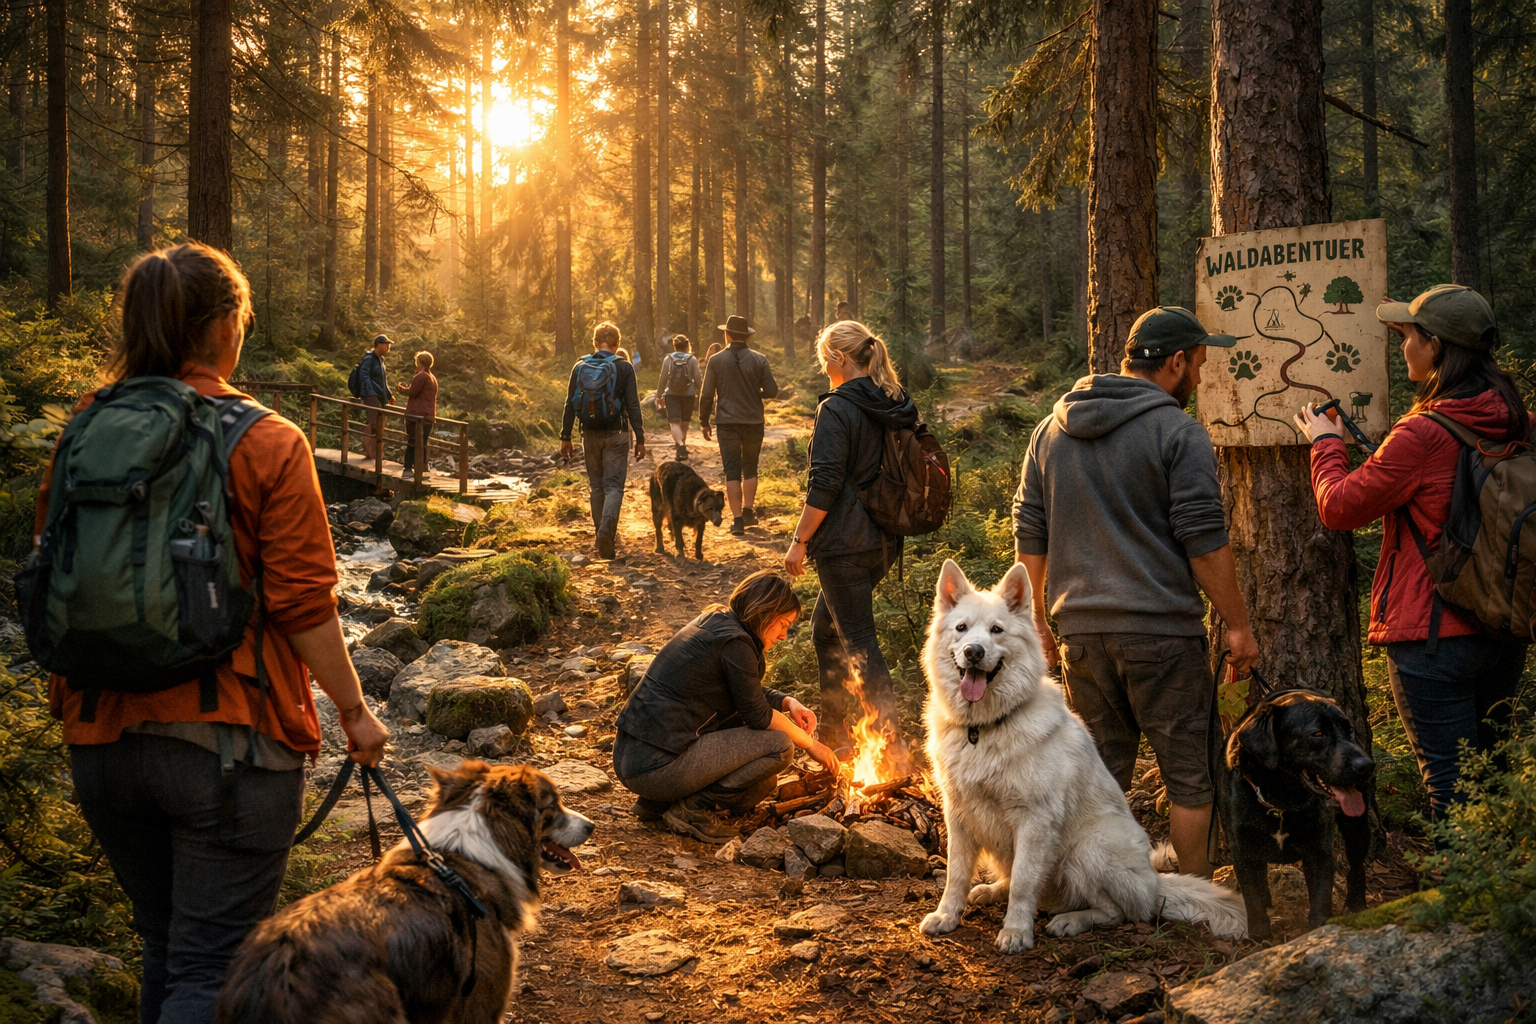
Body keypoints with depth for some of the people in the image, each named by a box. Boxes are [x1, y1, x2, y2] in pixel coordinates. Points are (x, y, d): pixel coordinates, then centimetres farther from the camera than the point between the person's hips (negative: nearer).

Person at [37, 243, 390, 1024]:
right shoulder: (267, 443, -9)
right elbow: (303, 602, -12)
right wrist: (354, 710, 0)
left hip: (101, 742, 5)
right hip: (229, 739, -5)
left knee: (164, 947, 22)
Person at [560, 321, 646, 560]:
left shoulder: (580, 367, 2)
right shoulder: (624, 367, -5)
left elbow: (570, 405, 3)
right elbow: (633, 405, -6)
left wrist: (565, 437, 9)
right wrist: (640, 439, -2)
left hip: (590, 434, 3)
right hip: (615, 434, -3)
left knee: (596, 485, 14)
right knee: (614, 486, -2)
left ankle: (604, 536, 18)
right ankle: (607, 528, -26)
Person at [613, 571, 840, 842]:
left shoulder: (714, 624, 15)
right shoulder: (735, 642, -14)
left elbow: (750, 695, 27)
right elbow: (758, 716, -7)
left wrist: (789, 703, 10)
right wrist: (810, 743, 7)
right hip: (658, 767, -10)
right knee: (779, 745, -7)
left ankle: (656, 802, 14)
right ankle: (691, 809, -6)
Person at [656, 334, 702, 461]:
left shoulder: (668, 359, -2)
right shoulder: (692, 360, -1)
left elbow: (663, 379, -3)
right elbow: (698, 379, -1)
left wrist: (659, 396, 4)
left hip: (671, 394, -1)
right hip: (688, 394, 1)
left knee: (675, 422, -7)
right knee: (684, 423, 15)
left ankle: (681, 445, -29)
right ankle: (681, 443, 24)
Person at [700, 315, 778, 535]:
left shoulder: (716, 360, -4)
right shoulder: (759, 359, -4)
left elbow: (706, 395, -4)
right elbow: (771, 391, -6)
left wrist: (704, 422, 7)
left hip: (727, 422, -1)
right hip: (754, 421, 1)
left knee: (732, 471, 2)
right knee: (750, 470, 17)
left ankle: (737, 519, -3)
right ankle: (748, 511, 13)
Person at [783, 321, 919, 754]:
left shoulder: (837, 409, -15)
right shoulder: (898, 407, 9)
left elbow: (824, 485, -18)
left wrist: (799, 541, -11)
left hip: (845, 544, -9)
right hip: (885, 541, 9)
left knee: (858, 641, -3)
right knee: (826, 628, 21)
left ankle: (890, 739, -4)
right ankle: (832, 728, 29)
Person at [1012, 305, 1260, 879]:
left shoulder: (1052, 429, 12)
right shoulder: (1177, 433, -7)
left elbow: (1029, 535, 12)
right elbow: (1205, 542, -11)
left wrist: (1037, 621, 18)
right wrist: (1238, 626, -4)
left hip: (1080, 632, 6)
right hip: (1161, 631, -5)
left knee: (1101, 773, 13)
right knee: (1191, 772, 6)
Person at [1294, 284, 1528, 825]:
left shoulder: (1423, 434, -20)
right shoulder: (1516, 423, 3)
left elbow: (1340, 507, -11)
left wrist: (1326, 444, 7)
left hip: (1433, 633, -8)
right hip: (1506, 631, 8)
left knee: (1450, 786, -1)